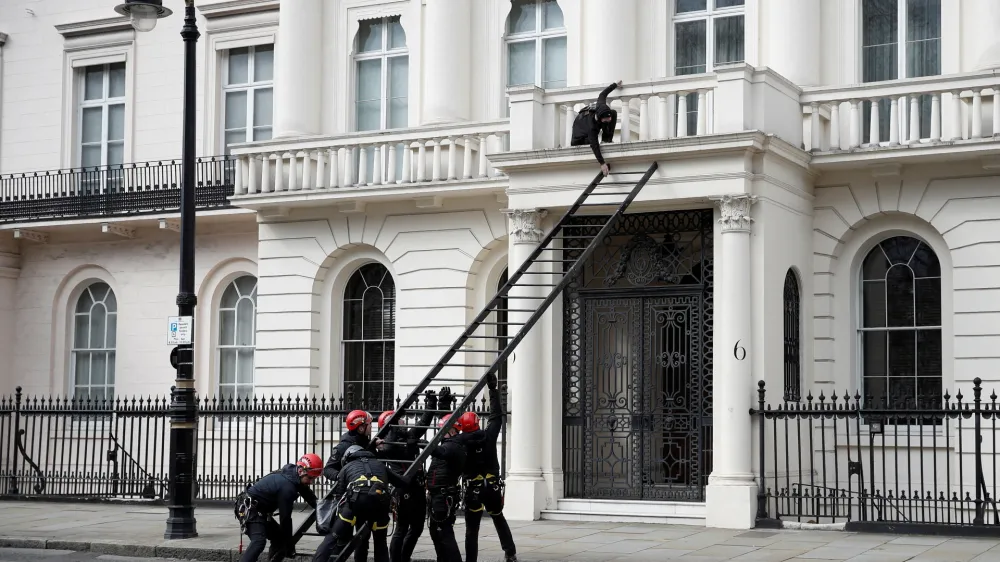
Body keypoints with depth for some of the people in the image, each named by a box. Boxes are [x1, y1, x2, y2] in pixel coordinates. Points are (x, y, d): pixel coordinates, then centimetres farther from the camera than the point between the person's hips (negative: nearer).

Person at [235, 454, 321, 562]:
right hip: (249, 508, -11)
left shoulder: (292, 472, 1)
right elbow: (285, 518, -22)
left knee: (279, 537, 11)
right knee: (259, 541, -28)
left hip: (259, 511, 11)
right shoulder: (287, 487, -27)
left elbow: (310, 496, 19)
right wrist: (290, 547, -15)